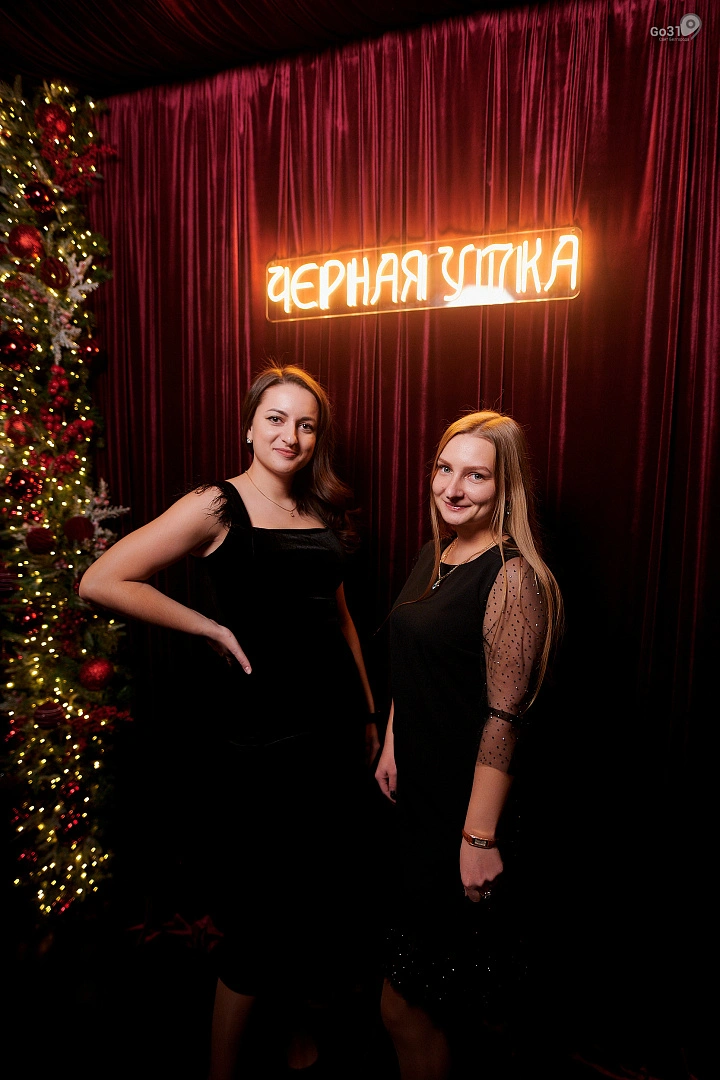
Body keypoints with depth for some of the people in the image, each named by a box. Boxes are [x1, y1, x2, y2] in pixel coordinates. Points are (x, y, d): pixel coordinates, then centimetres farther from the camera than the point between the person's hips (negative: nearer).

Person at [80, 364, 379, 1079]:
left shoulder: (321, 510, 9)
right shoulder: (218, 506, -11)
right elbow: (100, 582, -16)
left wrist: (368, 714, 15)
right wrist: (212, 628, -14)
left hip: (335, 718, 7)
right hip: (260, 731, -6)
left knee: (323, 886, 21)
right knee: (263, 907, 7)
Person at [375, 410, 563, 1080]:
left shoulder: (513, 576, -21)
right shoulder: (435, 555, 4)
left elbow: (504, 717, -22)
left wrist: (480, 836, -19)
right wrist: (391, 746, 13)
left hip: (468, 804, -7)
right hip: (419, 790, 8)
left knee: (405, 1007, 7)